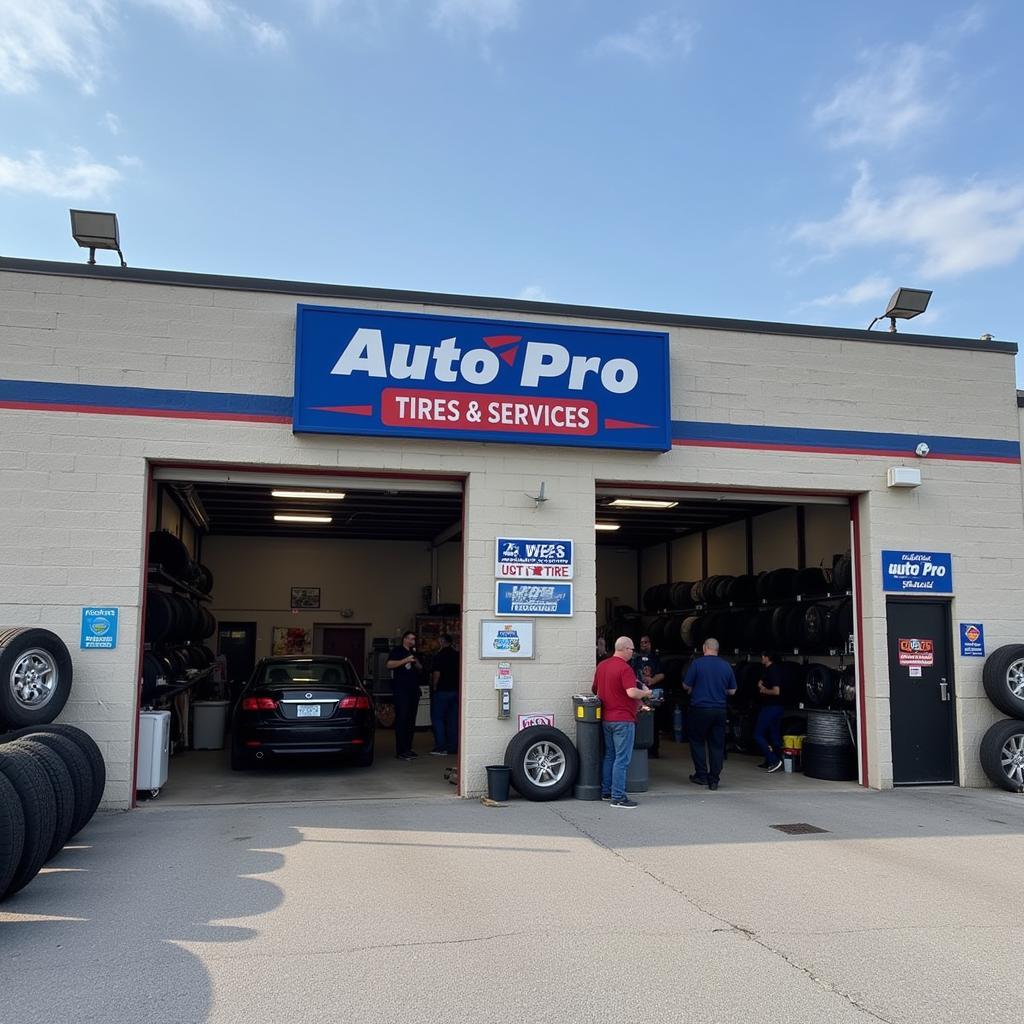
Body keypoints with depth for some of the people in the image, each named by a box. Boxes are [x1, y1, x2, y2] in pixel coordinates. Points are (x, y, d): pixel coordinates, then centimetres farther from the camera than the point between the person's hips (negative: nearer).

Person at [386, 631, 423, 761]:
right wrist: (405, 660, -19)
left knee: (411, 719, 8)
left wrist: (416, 661, 0)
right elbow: (389, 664, -15)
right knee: (401, 719, -10)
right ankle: (400, 751, -10)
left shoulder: (414, 652, 19)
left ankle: (408, 748, 15)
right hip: (400, 690, -7)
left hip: (413, 690, 7)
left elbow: (420, 669, 21)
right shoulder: (397, 651, -1)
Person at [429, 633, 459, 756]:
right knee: (453, 719, 10)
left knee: (437, 718, 1)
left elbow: (436, 673, -15)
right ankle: (453, 747, 12)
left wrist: (434, 686, -2)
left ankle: (441, 747, -5)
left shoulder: (439, 656, -12)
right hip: (456, 690, 6)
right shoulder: (457, 655, 6)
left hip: (442, 691, -6)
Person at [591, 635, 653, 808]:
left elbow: (595, 689, 21)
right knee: (622, 759, -4)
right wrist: (646, 693, -9)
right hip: (623, 719, -8)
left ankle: (606, 792, 23)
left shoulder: (601, 666, 10)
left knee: (609, 756, 17)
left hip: (606, 719, 8)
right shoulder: (625, 668, -16)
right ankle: (618, 797, -5)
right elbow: (632, 692, -26)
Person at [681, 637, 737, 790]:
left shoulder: (697, 663, -8)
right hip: (720, 710, 3)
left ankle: (701, 774, 10)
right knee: (717, 745, 8)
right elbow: (732, 691, 10)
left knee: (697, 741, 12)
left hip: (700, 708, -3)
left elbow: (686, 686, -4)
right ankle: (714, 779, 9)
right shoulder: (727, 666, 3)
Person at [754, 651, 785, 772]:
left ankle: (773, 760, -11)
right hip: (778, 707, 10)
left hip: (770, 707, -10)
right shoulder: (777, 669, 13)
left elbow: (776, 691, -25)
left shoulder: (772, 671, -18)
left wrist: (764, 690, -10)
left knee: (758, 735, -5)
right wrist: (761, 684, 4)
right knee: (774, 735, 13)